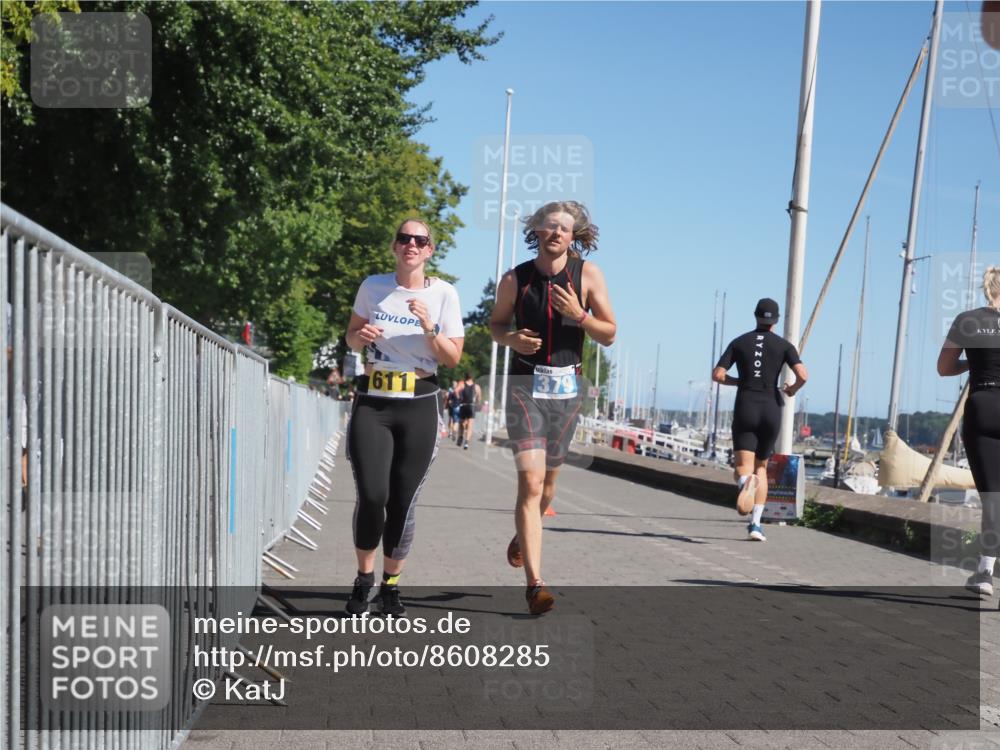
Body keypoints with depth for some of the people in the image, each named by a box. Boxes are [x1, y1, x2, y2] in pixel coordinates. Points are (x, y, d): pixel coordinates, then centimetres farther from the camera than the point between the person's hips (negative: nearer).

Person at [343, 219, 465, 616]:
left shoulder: (444, 293, 0)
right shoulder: (373, 286, 3)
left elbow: (453, 358, 0)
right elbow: (351, 335, 15)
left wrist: (429, 327, -16)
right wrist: (360, 336, -8)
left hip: (419, 406, 0)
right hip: (372, 403, 0)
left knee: (403, 502, 2)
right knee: (372, 495, -12)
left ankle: (391, 586, 20)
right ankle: (363, 579, 11)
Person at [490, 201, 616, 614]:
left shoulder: (588, 274, -2)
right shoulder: (515, 278, -1)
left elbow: (609, 335, -1)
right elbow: (496, 322, 14)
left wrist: (578, 315, -19)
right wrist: (511, 339, -9)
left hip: (566, 387, 2)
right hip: (525, 384, -2)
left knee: (548, 479, 16)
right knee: (531, 481, -14)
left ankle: (523, 536, 48)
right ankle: (534, 584, -16)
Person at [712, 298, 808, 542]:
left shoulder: (739, 342, 7)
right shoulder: (783, 345, 4)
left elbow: (717, 375, 0)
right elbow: (803, 375, -11)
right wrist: (792, 390, 11)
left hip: (744, 410, -1)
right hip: (771, 410, 1)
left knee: (743, 467, -6)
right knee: (761, 467, 17)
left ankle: (745, 483, -46)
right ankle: (755, 524, 8)